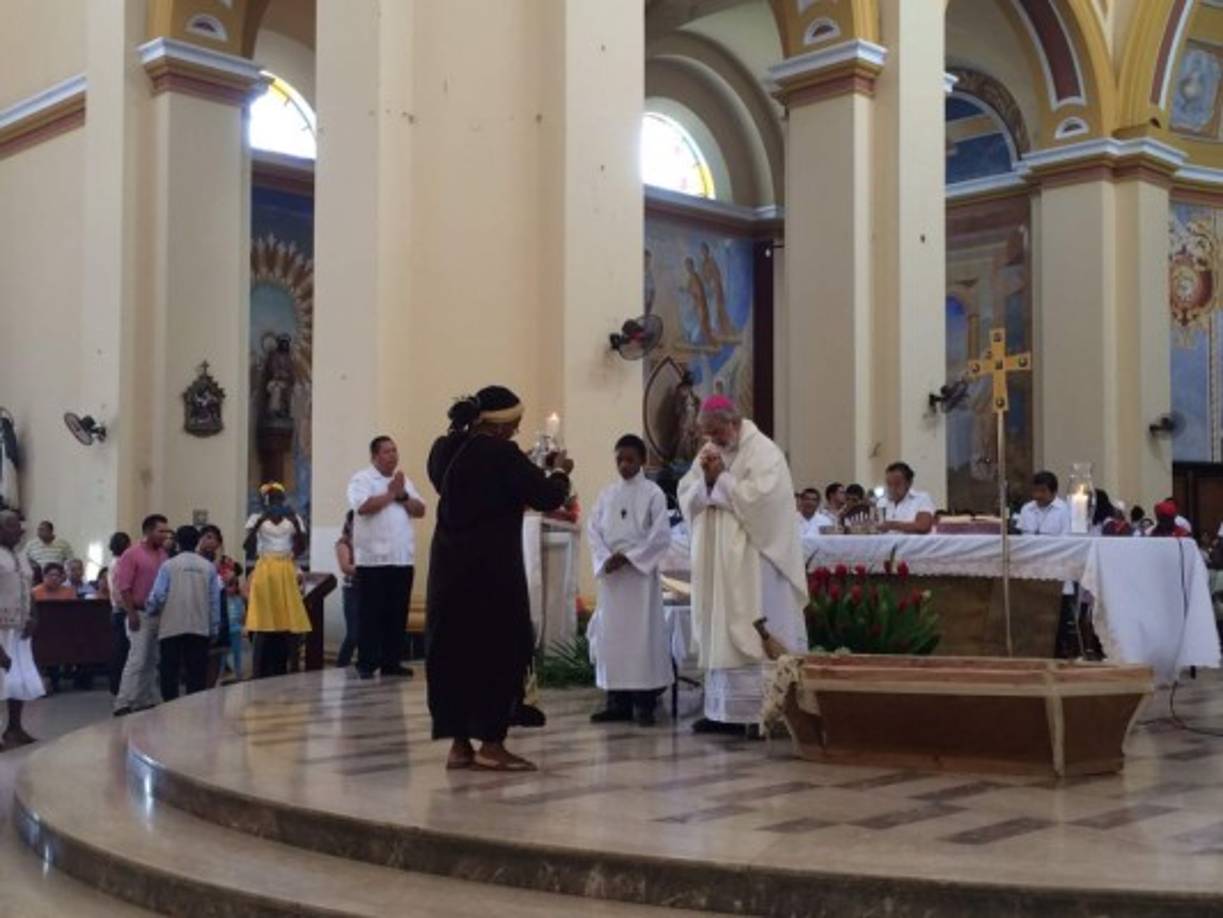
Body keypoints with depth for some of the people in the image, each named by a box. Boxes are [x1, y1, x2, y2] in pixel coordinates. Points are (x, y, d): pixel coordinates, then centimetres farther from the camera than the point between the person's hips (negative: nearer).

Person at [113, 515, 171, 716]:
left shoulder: (163, 555, 11)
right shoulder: (132, 555, -7)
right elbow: (123, 587, -11)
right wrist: (131, 614, -15)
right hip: (141, 614, -7)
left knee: (152, 661, 11)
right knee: (137, 659, -9)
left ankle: (146, 701, 19)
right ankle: (123, 704, -6)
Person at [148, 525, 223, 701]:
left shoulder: (169, 565, -4)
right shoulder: (209, 567, 2)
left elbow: (157, 596, -6)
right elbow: (215, 600, 2)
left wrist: (151, 611, 16)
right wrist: (214, 628, 10)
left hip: (172, 628, -2)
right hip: (200, 628, 2)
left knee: (169, 674, 5)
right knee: (197, 674, 5)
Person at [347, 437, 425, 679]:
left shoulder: (404, 480, 17)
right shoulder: (362, 479, -2)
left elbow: (420, 510, 10)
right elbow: (363, 506, -19)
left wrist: (402, 496, -6)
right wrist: (391, 494, -9)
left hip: (402, 559, 6)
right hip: (373, 559, -6)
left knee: (398, 613, 7)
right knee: (371, 613, -2)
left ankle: (391, 662, 13)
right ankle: (366, 663, 3)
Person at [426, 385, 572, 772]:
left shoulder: (444, 450, 7)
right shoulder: (500, 453, -15)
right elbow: (548, 497, -13)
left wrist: (534, 473, 21)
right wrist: (559, 472, 9)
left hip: (450, 567, 7)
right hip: (490, 569, -7)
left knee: (453, 650, 11)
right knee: (499, 650, 4)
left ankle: (459, 744, 14)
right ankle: (491, 745, 6)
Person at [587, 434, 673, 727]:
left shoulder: (653, 493, -1)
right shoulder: (607, 494, 11)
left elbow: (661, 536, -8)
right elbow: (593, 530, 6)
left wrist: (628, 557, -14)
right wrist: (605, 559, -10)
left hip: (640, 573, -4)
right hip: (610, 574, 4)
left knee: (642, 634, -5)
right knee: (611, 635, 4)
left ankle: (644, 702, -1)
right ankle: (617, 701, 9)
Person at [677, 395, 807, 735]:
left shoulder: (763, 452, -7)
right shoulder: (709, 452, 13)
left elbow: (758, 498, -20)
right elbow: (686, 498, 9)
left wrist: (721, 478, -12)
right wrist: (706, 479, -10)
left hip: (753, 562, -7)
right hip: (718, 562, 7)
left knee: (754, 636, -9)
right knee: (720, 634, 5)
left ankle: (765, 712, -7)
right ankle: (724, 710, 9)